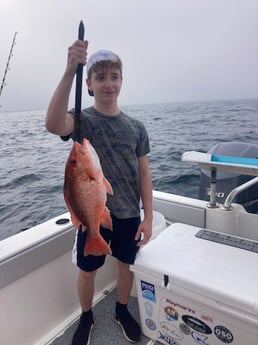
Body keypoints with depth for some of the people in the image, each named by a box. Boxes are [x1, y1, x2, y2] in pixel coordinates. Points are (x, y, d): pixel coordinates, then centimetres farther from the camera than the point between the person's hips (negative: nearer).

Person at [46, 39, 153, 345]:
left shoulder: (135, 127, -2)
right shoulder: (81, 120, -10)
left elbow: (144, 174, 0)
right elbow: (54, 125, -35)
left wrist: (147, 217, -4)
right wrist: (69, 71, -44)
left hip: (129, 214, 3)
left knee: (126, 265, 18)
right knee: (87, 271, 14)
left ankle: (122, 311, 46)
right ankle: (86, 318, 44)